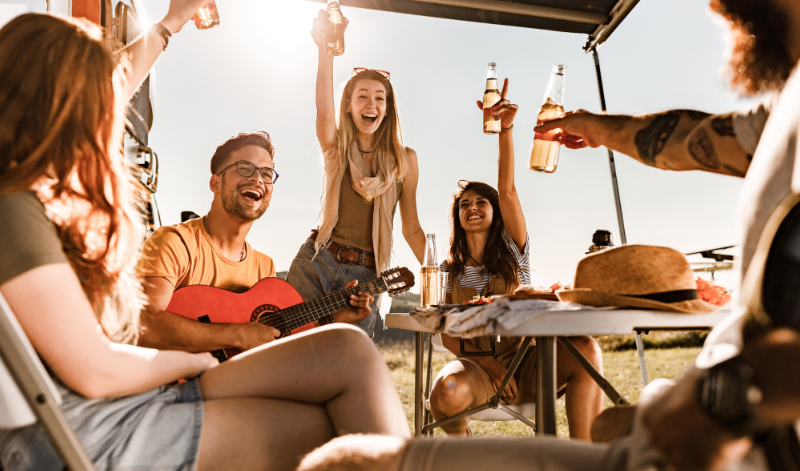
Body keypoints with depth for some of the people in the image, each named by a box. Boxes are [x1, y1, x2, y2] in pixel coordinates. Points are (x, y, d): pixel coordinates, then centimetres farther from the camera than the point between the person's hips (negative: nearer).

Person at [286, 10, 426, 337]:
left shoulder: (404, 160, 5)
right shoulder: (336, 148, 6)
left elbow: (411, 228, 8)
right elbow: (324, 109, -17)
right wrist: (326, 50, -32)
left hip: (365, 274, 0)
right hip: (316, 263, 1)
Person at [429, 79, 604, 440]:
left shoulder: (511, 251, 8)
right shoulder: (450, 270, 11)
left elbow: (507, 191, -8)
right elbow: (448, 336, 5)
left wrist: (505, 129, -19)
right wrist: (487, 365, -13)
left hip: (523, 366, 0)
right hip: (476, 366, 0)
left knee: (585, 349, -30)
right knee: (446, 392, -36)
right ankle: (461, 442, 0)